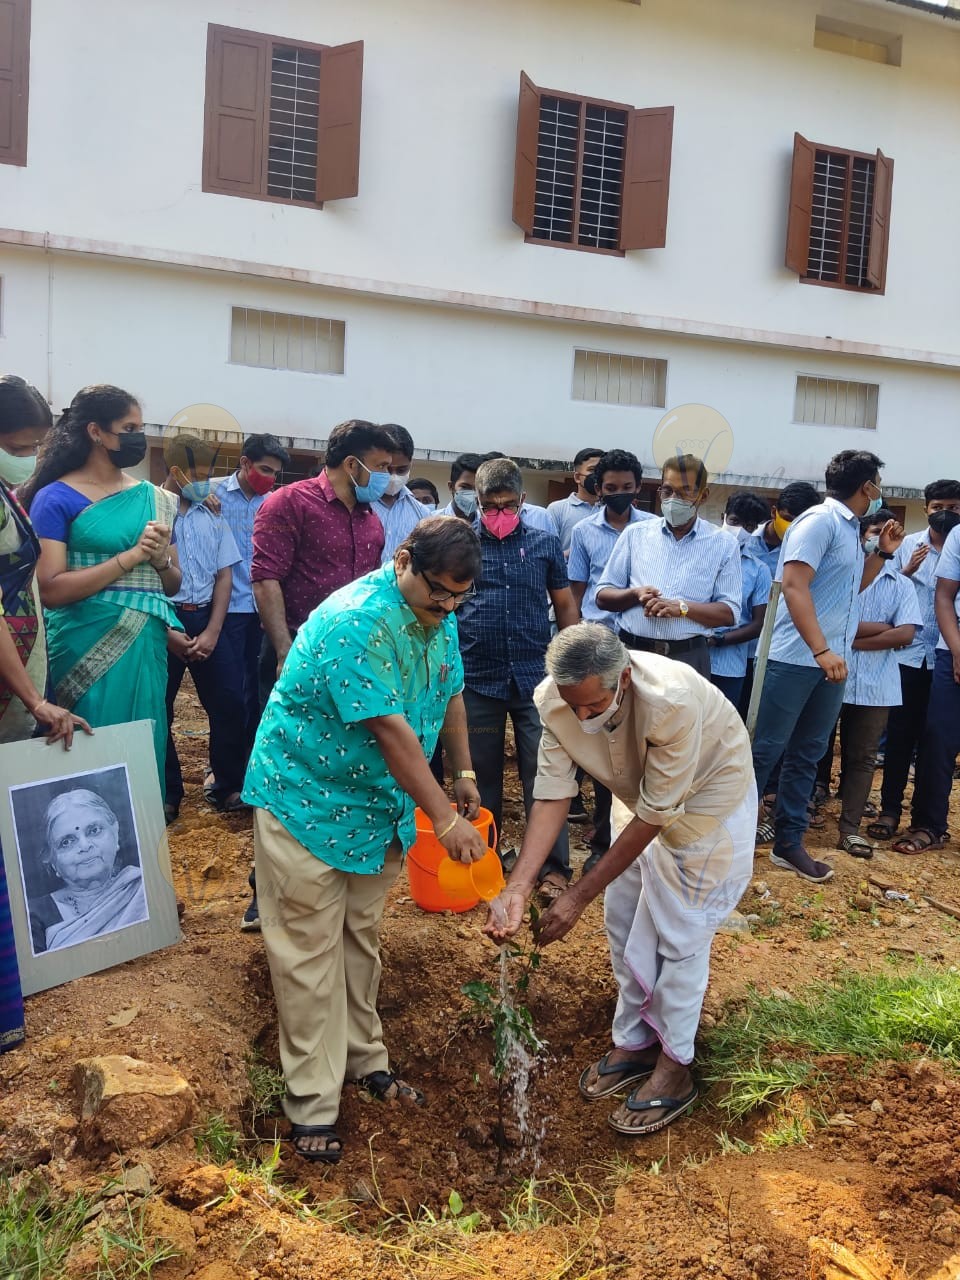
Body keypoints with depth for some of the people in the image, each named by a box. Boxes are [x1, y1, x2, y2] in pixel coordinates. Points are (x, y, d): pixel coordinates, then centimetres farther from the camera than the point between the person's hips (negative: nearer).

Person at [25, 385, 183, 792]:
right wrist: (131, 555, -16)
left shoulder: (154, 498, 10)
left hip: (146, 647, 5)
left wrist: (160, 560, -7)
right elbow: (50, 590, -15)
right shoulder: (56, 498, -5)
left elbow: (173, 585, 16)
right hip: (88, 650, -5)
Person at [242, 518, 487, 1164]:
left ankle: (364, 1059, 34)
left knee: (361, 938, 19)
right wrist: (445, 821, -28)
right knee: (311, 950, 1)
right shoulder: (356, 621, -29)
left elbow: (450, 695, 14)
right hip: (308, 800, -8)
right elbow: (392, 730, -31)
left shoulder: (439, 616, -1)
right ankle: (313, 1103, 12)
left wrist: (465, 775, 13)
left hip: (377, 806, 8)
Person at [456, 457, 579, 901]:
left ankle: (553, 866, 9)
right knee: (482, 774, 11)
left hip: (535, 677, 0)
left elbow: (565, 605, 12)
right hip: (477, 679, 0)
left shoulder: (545, 543, 6)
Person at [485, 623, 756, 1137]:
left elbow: (654, 817, -33)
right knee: (623, 921, 11)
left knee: (678, 931, -1)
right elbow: (552, 795, -23)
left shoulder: (671, 700, -42)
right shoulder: (553, 700, -27)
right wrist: (516, 890, -33)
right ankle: (634, 1042, 29)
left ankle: (673, 1070, 15)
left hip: (708, 792, -5)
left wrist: (577, 897, -30)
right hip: (640, 790, 6)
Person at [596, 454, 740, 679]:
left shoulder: (723, 545, 5)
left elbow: (729, 613, 1)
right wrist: (636, 595, -10)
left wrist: (682, 607, -14)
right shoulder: (636, 534, 10)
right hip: (631, 652, 1)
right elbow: (603, 596, 10)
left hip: (688, 659, -1)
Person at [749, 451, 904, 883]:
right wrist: (820, 650, -26)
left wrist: (883, 552, 16)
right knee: (765, 749, -4)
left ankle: (788, 842, 18)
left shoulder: (849, 528, 16)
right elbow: (793, 586, -20)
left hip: (831, 660, 9)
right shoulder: (820, 520, -11)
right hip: (796, 658, -9)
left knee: (807, 753, 11)